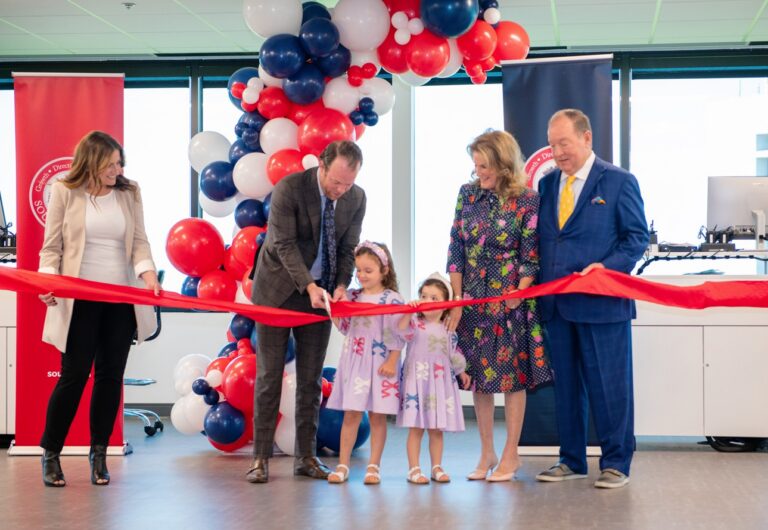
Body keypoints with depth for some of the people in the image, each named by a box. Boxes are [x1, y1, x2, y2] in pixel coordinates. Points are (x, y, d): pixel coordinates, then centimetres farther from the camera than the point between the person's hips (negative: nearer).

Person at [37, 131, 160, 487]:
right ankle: (50, 454, 13)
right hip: (79, 300, -3)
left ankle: (98, 454, 18)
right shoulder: (64, 192, -1)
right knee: (74, 375, -3)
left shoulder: (129, 193, 6)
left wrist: (149, 277, -14)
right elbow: (51, 247, 1)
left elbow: (139, 243, 3)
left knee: (111, 376, 6)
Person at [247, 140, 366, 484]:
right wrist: (309, 285, -30)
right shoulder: (289, 189, -18)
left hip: (320, 294, 4)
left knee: (311, 378, 5)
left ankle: (306, 456, 12)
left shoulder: (357, 198, -4)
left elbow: (348, 248, 1)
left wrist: (340, 285, -16)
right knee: (269, 375, -2)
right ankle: (261, 458, 3)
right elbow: (284, 244, -20)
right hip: (279, 291, -4)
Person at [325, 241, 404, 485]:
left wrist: (392, 362, -11)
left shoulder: (392, 299, -7)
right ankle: (343, 465, 10)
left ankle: (373, 466, 12)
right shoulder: (352, 296, 8)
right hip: (354, 362, 4)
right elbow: (345, 327, 12)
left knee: (377, 416, 5)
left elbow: (397, 334, -8)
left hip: (380, 363, -4)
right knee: (351, 414, 5)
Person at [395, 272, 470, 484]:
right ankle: (414, 469, 3)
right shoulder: (415, 324, -4)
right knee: (416, 428, -3)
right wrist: (408, 312, -39)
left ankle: (437, 467, 17)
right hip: (418, 381, -4)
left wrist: (462, 372, 21)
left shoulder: (448, 330, 9)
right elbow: (402, 329, -26)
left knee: (437, 429, 8)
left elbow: (454, 354, 20)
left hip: (441, 383, 4)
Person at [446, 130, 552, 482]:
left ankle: (510, 455, 14)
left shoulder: (527, 200, -9)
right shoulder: (468, 194, 2)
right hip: (473, 298, 4)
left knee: (512, 373, 3)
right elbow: (456, 250, 2)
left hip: (510, 297, -4)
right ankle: (486, 454, 20)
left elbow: (531, 257, -7)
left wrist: (517, 295, -16)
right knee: (478, 374, 8)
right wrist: (457, 301, -2)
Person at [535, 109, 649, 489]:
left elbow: (637, 236, -2)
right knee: (565, 383, 11)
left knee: (609, 384, -1)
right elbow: (542, 238, 15)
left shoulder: (619, 181, -1)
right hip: (556, 304, 5)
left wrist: (608, 266, -17)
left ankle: (616, 463, 10)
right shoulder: (547, 184, 13)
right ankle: (571, 460, 22)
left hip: (602, 303, -5)